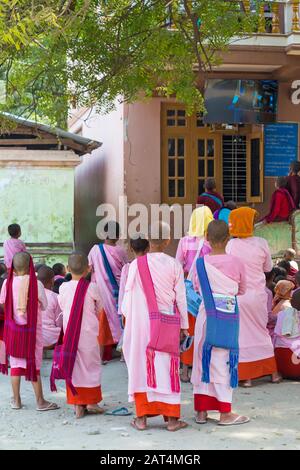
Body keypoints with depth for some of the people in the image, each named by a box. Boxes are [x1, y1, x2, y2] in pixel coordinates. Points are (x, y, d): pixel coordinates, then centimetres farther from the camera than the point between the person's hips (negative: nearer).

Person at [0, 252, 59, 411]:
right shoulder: (36, 284, -13)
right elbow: (44, 306, -4)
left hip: (13, 329, 2)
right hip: (33, 329, -2)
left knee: (16, 363, 12)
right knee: (34, 364, 5)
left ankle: (16, 400, 17)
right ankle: (40, 401, 9)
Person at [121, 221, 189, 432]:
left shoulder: (137, 264, -5)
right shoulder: (174, 265, -4)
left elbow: (129, 296, -1)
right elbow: (181, 298, 0)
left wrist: (127, 319, 13)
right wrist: (184, 325, 9)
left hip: (142, 322, 0)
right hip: (167, 323, 0)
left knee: (142, 366, 6)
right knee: (167, 367, 6)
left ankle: (142, 417, 8)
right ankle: (171, 418, 8)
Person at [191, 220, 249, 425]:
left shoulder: (200, 263, -5)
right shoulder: (236, 263, -9)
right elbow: (242, 290, 5)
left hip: (206, 314, 2)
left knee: (202, 359, 10)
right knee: (223, 362, 4)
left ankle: (201, 411, 16)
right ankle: (225, 413, 9)